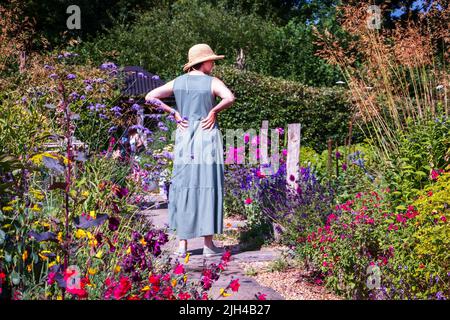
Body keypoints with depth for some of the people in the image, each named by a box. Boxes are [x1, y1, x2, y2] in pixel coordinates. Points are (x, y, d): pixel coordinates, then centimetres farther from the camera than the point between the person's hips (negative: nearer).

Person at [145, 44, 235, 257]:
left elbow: (150, 97, 3)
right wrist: (214, 111, -10)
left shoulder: (177, 82, 8)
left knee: (183, 186, 7)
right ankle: (208, 244, 6)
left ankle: (182, 245, 8)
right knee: (207, 187, 2)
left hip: (184, 138, 4)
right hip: (207, 136, -4)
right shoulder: (212, 82, -5)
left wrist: (173, 112, 5)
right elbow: (230, 98, -24)